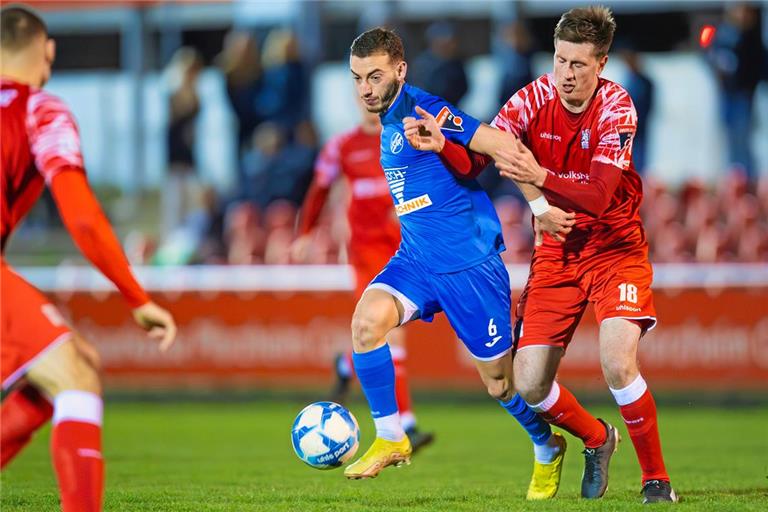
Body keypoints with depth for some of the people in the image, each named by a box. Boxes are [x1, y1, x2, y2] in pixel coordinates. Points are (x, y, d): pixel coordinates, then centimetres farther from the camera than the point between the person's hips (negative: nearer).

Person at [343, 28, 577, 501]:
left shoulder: (424, 112, -17)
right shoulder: (389, 121, 10)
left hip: (470, 264, -7)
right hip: (416, 260, 7)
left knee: (499, 380, 5)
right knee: (367, 321, -20)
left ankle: (548, 450, 33)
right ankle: (390, 439, -7)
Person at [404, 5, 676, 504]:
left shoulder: (616, 107, -16)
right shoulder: (534, 97, -8)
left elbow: (599, 197, -27)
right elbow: (476, 160, -14)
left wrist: (540, 178, -43)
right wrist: (441, 144, -35)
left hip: (614, 247, -4)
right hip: (555, 253, 4)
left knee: (618, 365, -25)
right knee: (529, 386, -4)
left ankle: (657, 481, -7)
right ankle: (597, 439, 27)